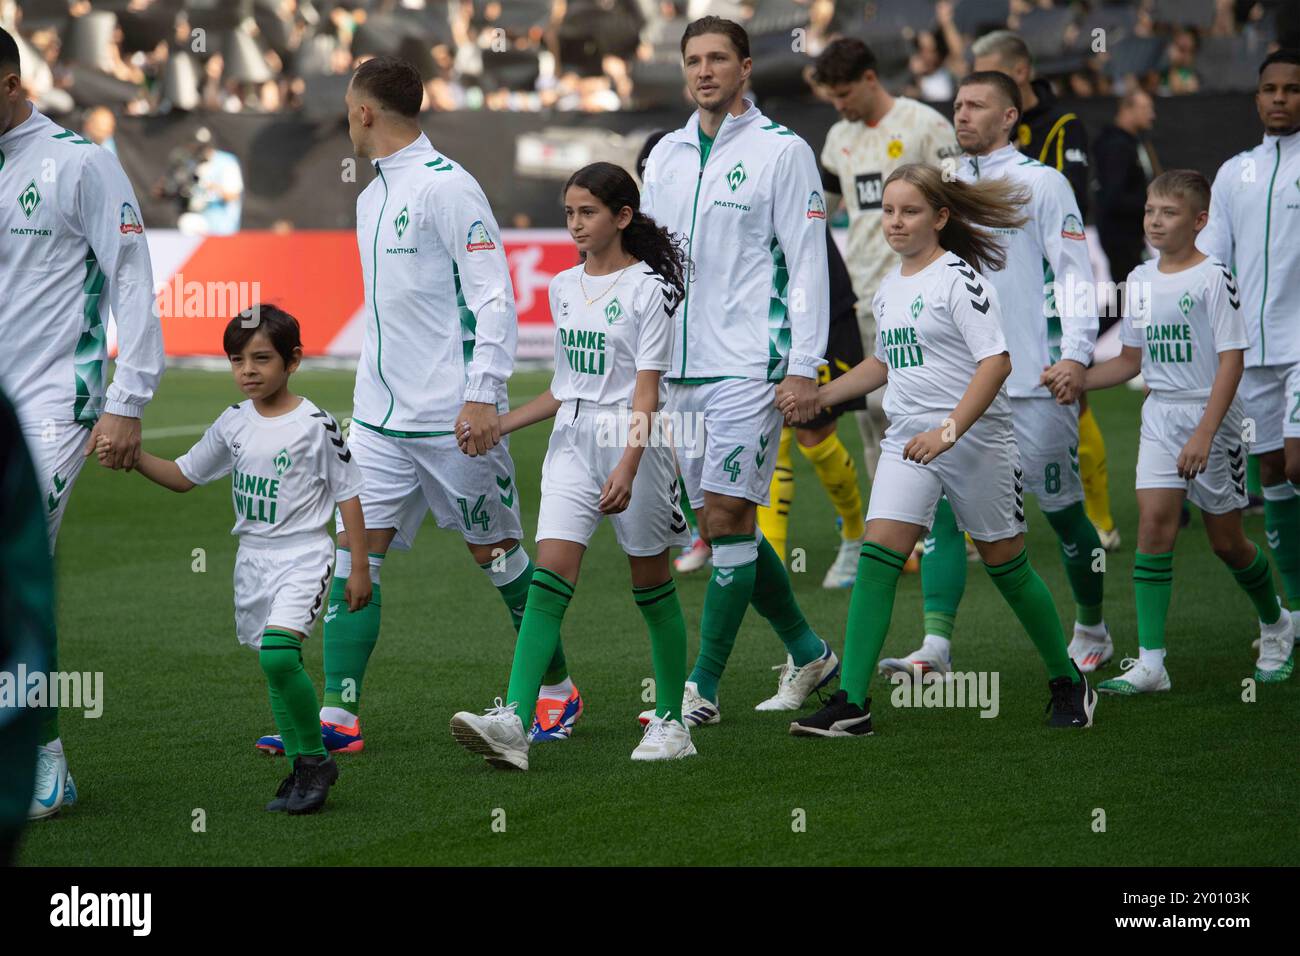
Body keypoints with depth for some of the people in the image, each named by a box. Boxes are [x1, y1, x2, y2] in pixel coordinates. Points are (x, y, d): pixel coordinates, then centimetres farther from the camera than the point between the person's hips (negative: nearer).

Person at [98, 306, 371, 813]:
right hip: (252, 558, 6)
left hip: (302, 556, -6)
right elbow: (184, 475, 14)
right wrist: (131, 457, -2)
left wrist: (360, 568, -5)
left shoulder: (316, 425, -10)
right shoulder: (234, 423, 5)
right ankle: (302, 769, 21)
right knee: (278, 667, 10)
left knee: (278, 653, -24)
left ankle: (316, 758, -10)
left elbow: (348, 495, -5)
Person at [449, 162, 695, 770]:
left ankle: (671, 723, 18)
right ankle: (513, 720, -22)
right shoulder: (563, 288, 12)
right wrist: (499, 424, 14)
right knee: (550, 576, -9)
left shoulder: (647, 288, -7)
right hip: (571, 442, 5)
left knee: (651, 584, 5)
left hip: (633, 442, -5)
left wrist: (628, 467, -24)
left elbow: (647, 391, -14)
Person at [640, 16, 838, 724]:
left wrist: (804, 366, -12)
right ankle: (808, 654, 23)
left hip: (749, 366, -6)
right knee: (720, 523, 8)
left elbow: (807, 261, -6)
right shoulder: (666, 155, 14)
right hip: (678, 367, 6)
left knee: (727, 518, -9)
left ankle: (703, 689, -5)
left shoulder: (782, 152, -4)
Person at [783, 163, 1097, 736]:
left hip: (976, 439, -6)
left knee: (1006, 564, 5)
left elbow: (996, 362, -20)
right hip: (907, 441, 6)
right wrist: (817, 397, 21)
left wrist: (949, 430, -28)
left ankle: (1068, 684, 24)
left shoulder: (959, 279, -12)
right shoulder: (890, 287, 12)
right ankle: (851, 704, -14)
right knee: (877, 556, -9)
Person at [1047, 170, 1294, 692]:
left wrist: (1205, 434, -22)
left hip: (1211, 415, -5)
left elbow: (1231, 361, -15)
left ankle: (1275, 624, 34)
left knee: (1226, 540, 5)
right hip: (1160, 416, 5)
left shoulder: (1214, 279, -11)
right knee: (1154, 522, -11)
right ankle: (1149, 663, -15)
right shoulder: (1140, 281, 8)